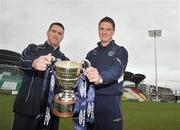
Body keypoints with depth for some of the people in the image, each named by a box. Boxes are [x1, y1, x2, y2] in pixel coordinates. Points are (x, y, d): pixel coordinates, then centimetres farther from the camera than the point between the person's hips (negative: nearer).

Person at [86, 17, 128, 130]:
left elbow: (116, 70, -20)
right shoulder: (91, 53, 14)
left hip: (111, 101, -4)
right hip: (91, 100, 4)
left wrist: (101, 78, -40)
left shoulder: (120, 51, -1)